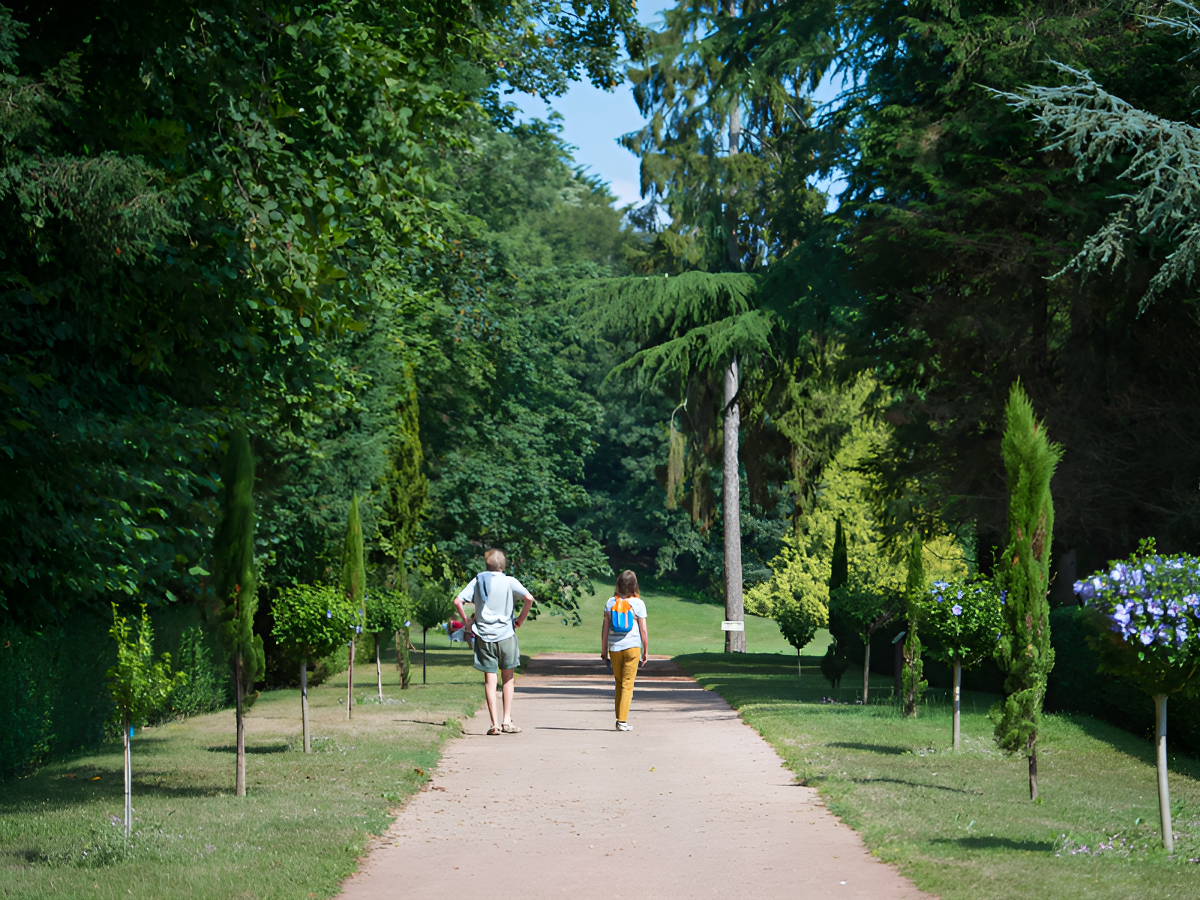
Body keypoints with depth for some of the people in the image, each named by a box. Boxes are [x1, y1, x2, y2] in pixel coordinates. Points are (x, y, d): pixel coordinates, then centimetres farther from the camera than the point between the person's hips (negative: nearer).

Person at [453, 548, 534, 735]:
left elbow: (458, 601, -2)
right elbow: (529, 598, -14)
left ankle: (495, 724, -1)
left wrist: (467, 622, 6)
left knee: (490, 680, 4)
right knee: (508, 678, 13)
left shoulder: (477, 580, 4)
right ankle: (507, 721, 8)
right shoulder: (508, 581, -3)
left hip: (484, 635, 1)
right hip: (505, 634, -1)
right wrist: (520, 620, -1)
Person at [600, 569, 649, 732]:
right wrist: (646, 651, 5)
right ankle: (623, 721, -5)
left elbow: (605, 628, 3)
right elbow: (643, 630, -4)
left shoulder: (611, 602, 2)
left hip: (614, 647, 3)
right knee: (627, 684, 0)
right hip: (632, 646, -3)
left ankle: (620, 719, 18)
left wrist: (603, 649, 11)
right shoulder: (638, 604, -5)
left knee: (619, 683, 15)